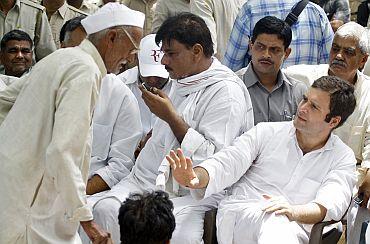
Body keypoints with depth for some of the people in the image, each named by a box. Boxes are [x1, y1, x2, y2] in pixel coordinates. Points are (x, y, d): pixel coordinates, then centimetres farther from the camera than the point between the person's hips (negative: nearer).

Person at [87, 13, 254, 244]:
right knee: (105, 210, -22)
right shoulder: (181, 81, 18)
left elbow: (214, 160, -16)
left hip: (191, 196, -7)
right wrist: (150, 141, 14)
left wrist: (171, 116, -14)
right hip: (145, 179, 7)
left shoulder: (227, 92, -8)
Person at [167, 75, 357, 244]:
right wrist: (196, 178, -20)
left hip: (294, 227, 0)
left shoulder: (343, 158, 15)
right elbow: (227, 163, 3)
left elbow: (333, 203, -4)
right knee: (275, 223, -37)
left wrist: (294, 211, -26)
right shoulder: (267, 132, 17)